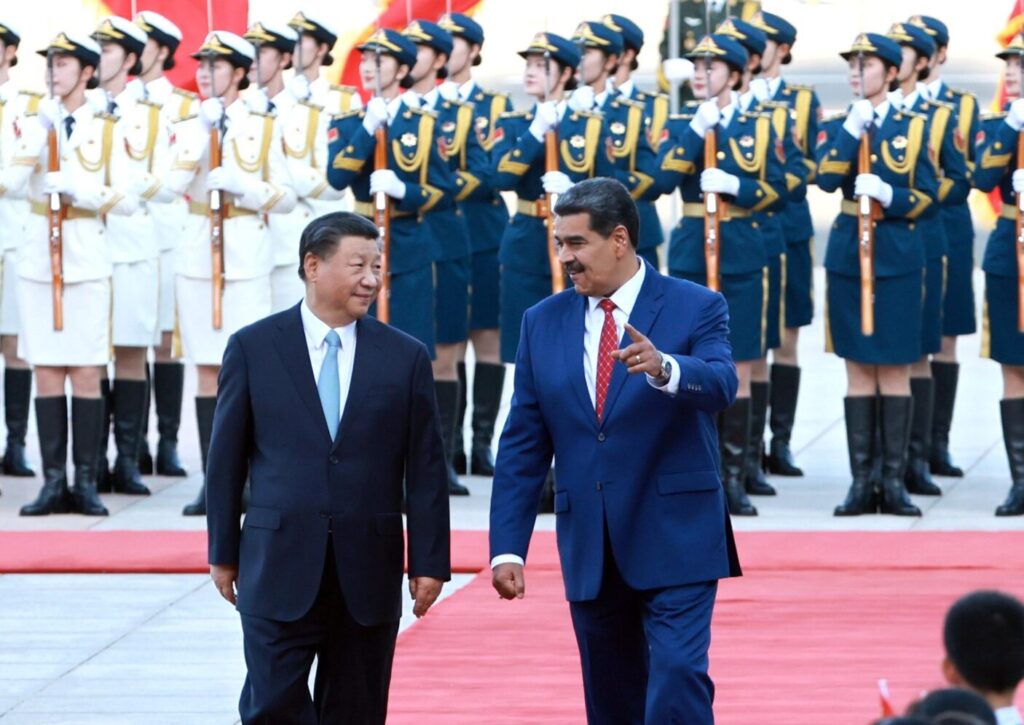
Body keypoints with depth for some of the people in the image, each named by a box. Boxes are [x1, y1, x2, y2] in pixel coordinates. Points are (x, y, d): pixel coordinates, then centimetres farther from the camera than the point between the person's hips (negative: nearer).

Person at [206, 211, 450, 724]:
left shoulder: (405, 356, 4)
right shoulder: (253, 348, 1)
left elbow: (426, 468, 4)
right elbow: (226, 458, 5)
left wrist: (429, 562, 1)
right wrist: (223, 553, 5)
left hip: (368, 572, 1)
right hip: (279, 566, -1)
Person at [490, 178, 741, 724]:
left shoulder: (695, 309, -3)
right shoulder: (543, 323, 7)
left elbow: (720, 385, -22)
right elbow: (522, 447, 6)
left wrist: (663, 368, -44)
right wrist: (507, 546, 0)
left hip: (675, 544, -4)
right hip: (590, 552, 4)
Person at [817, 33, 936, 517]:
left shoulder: (914, 128, 4)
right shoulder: (835, 127, 6)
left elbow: (926, 197, 0)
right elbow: (827, 179, -12)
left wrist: (887, 194, -17)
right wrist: (853, 128, -16)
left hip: (898, 256, -1)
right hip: (848, 254, 1)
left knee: (894, 368, 0)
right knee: (858, 367, 2)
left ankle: (894, 482, 3)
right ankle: (862, 482, 5)